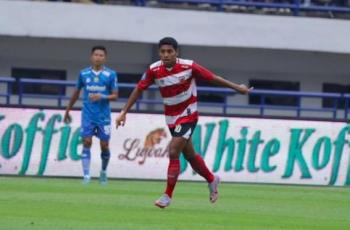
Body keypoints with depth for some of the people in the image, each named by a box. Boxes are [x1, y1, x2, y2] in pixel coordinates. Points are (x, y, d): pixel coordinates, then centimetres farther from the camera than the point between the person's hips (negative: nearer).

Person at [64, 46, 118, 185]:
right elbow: (76, 93, 16)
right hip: (87, 115, 1)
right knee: (86, 142, -8)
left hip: (103, 116, -1)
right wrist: (68, 110, 20)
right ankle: (86, 175, -6)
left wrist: (102, 97, -19)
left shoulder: (111, 74, -1)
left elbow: (115, 96, 0)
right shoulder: (84, 74, 5)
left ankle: (103, 171, 27)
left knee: (104, 146, 3)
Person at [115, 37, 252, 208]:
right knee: (189, 155, 17)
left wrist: (236, 88, 0)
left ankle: (168, 195, -8)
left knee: (173, 152, -16)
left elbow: (212, 78, -8)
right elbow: (139, 89, -3)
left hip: (188, 115, -4)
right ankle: (212, 180, 42)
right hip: (171, 117, 4)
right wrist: (124, 112, -5)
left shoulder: (188, 67, -19)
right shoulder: (154, 70, -11)